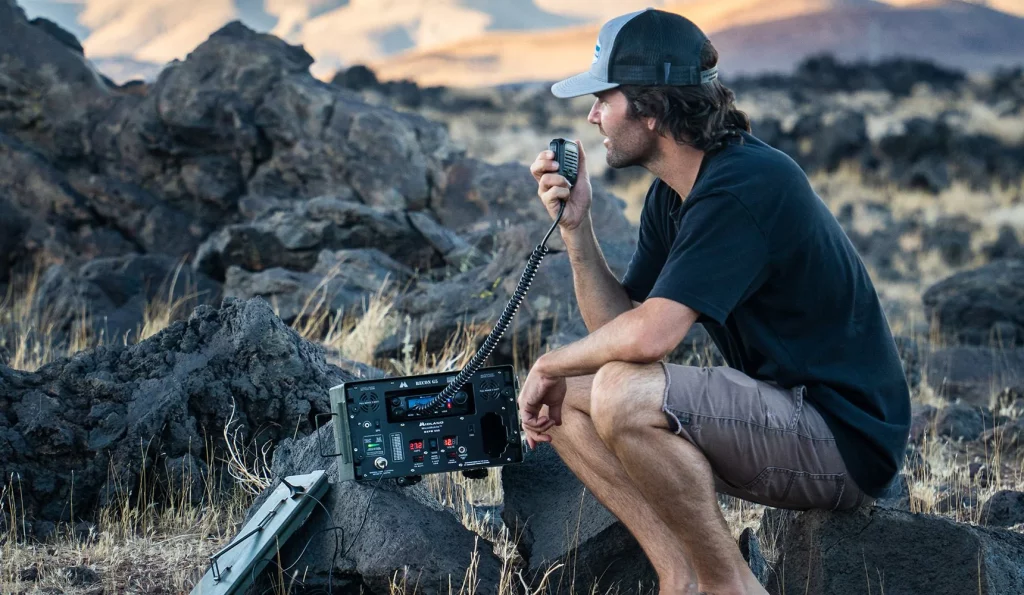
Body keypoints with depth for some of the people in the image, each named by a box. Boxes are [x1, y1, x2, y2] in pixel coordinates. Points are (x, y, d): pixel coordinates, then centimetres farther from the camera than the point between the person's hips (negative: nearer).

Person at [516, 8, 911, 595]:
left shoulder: (747, 186, -22)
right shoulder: (671, 194, 8)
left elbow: (647, 336, -30)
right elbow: (619, 325, 8)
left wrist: (550, 364, -12)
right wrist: (577, 224, -2)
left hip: (846, 437, -10)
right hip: (782, 415, 10)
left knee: (623, 395, -29)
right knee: (565, 400, 5)